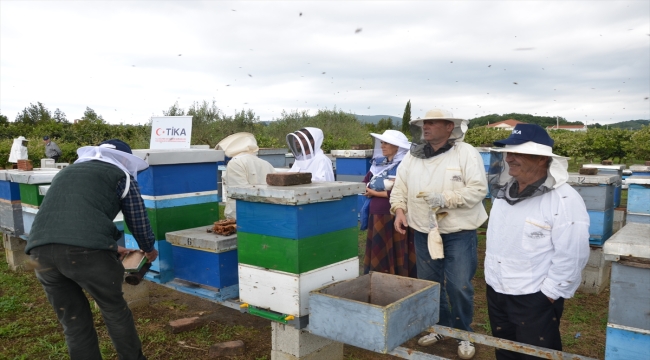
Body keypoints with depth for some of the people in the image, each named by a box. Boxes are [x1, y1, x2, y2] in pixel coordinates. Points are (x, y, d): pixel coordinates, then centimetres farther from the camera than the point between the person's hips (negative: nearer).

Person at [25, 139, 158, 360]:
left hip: (40, 249, 5)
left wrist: (110, 247, 53)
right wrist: (149, 249, 39)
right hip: (87, 249, -5)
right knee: (114, 310, 15)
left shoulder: (66, 172, 35)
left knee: (73, 321, 18)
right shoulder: (120, 175, 18)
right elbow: (138, 219, 19)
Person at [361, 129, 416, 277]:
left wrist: (375, 192, -10)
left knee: (396, 255, 1)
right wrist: (385, 185, -8)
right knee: (377, 254, 13)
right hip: (376, 215, 7)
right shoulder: (378, 163, 11)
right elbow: (365, 184, 12)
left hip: (394, 216, -7)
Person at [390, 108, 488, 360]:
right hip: (423, 233, 5)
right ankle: (438, 327, 36)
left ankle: (463, 334, 22)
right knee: (429, 284, 15)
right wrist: (399, 209, -9)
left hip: (459, 234, -5)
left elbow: (478, 189, -15)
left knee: (459, 287, -1)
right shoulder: (412, 156, 5)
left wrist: (446, 199, -24)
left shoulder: (466, 153, -9)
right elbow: (400, 187, 8)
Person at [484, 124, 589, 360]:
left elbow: (571, 258, -20)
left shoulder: (564, 200, -20)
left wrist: (549, 295, -15)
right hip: (496, 292, 7)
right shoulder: (504, 191, 3)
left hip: (535, 299, -7)